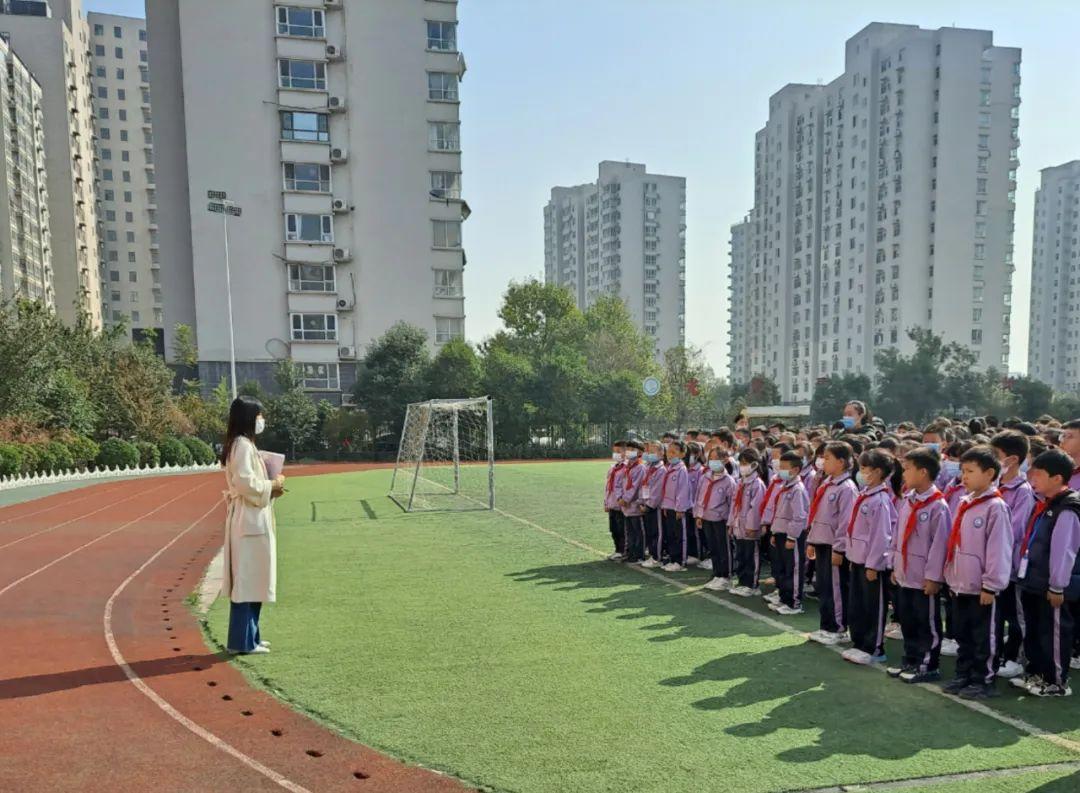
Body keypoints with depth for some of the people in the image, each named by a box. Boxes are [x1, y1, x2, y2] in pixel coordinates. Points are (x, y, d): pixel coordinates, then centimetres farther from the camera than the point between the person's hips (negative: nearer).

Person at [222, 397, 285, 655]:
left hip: (253, 520, 10)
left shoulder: (245, 444, 16)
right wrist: (272, 486, -9)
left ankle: (249, 636, 22)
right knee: (247, 580, -4)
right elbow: (246, 484, -23)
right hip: (249, 521, -10)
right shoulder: (242, 445, -15)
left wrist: (269, 488, 8)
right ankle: (243, 641, 2)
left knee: (252, 581, 14)